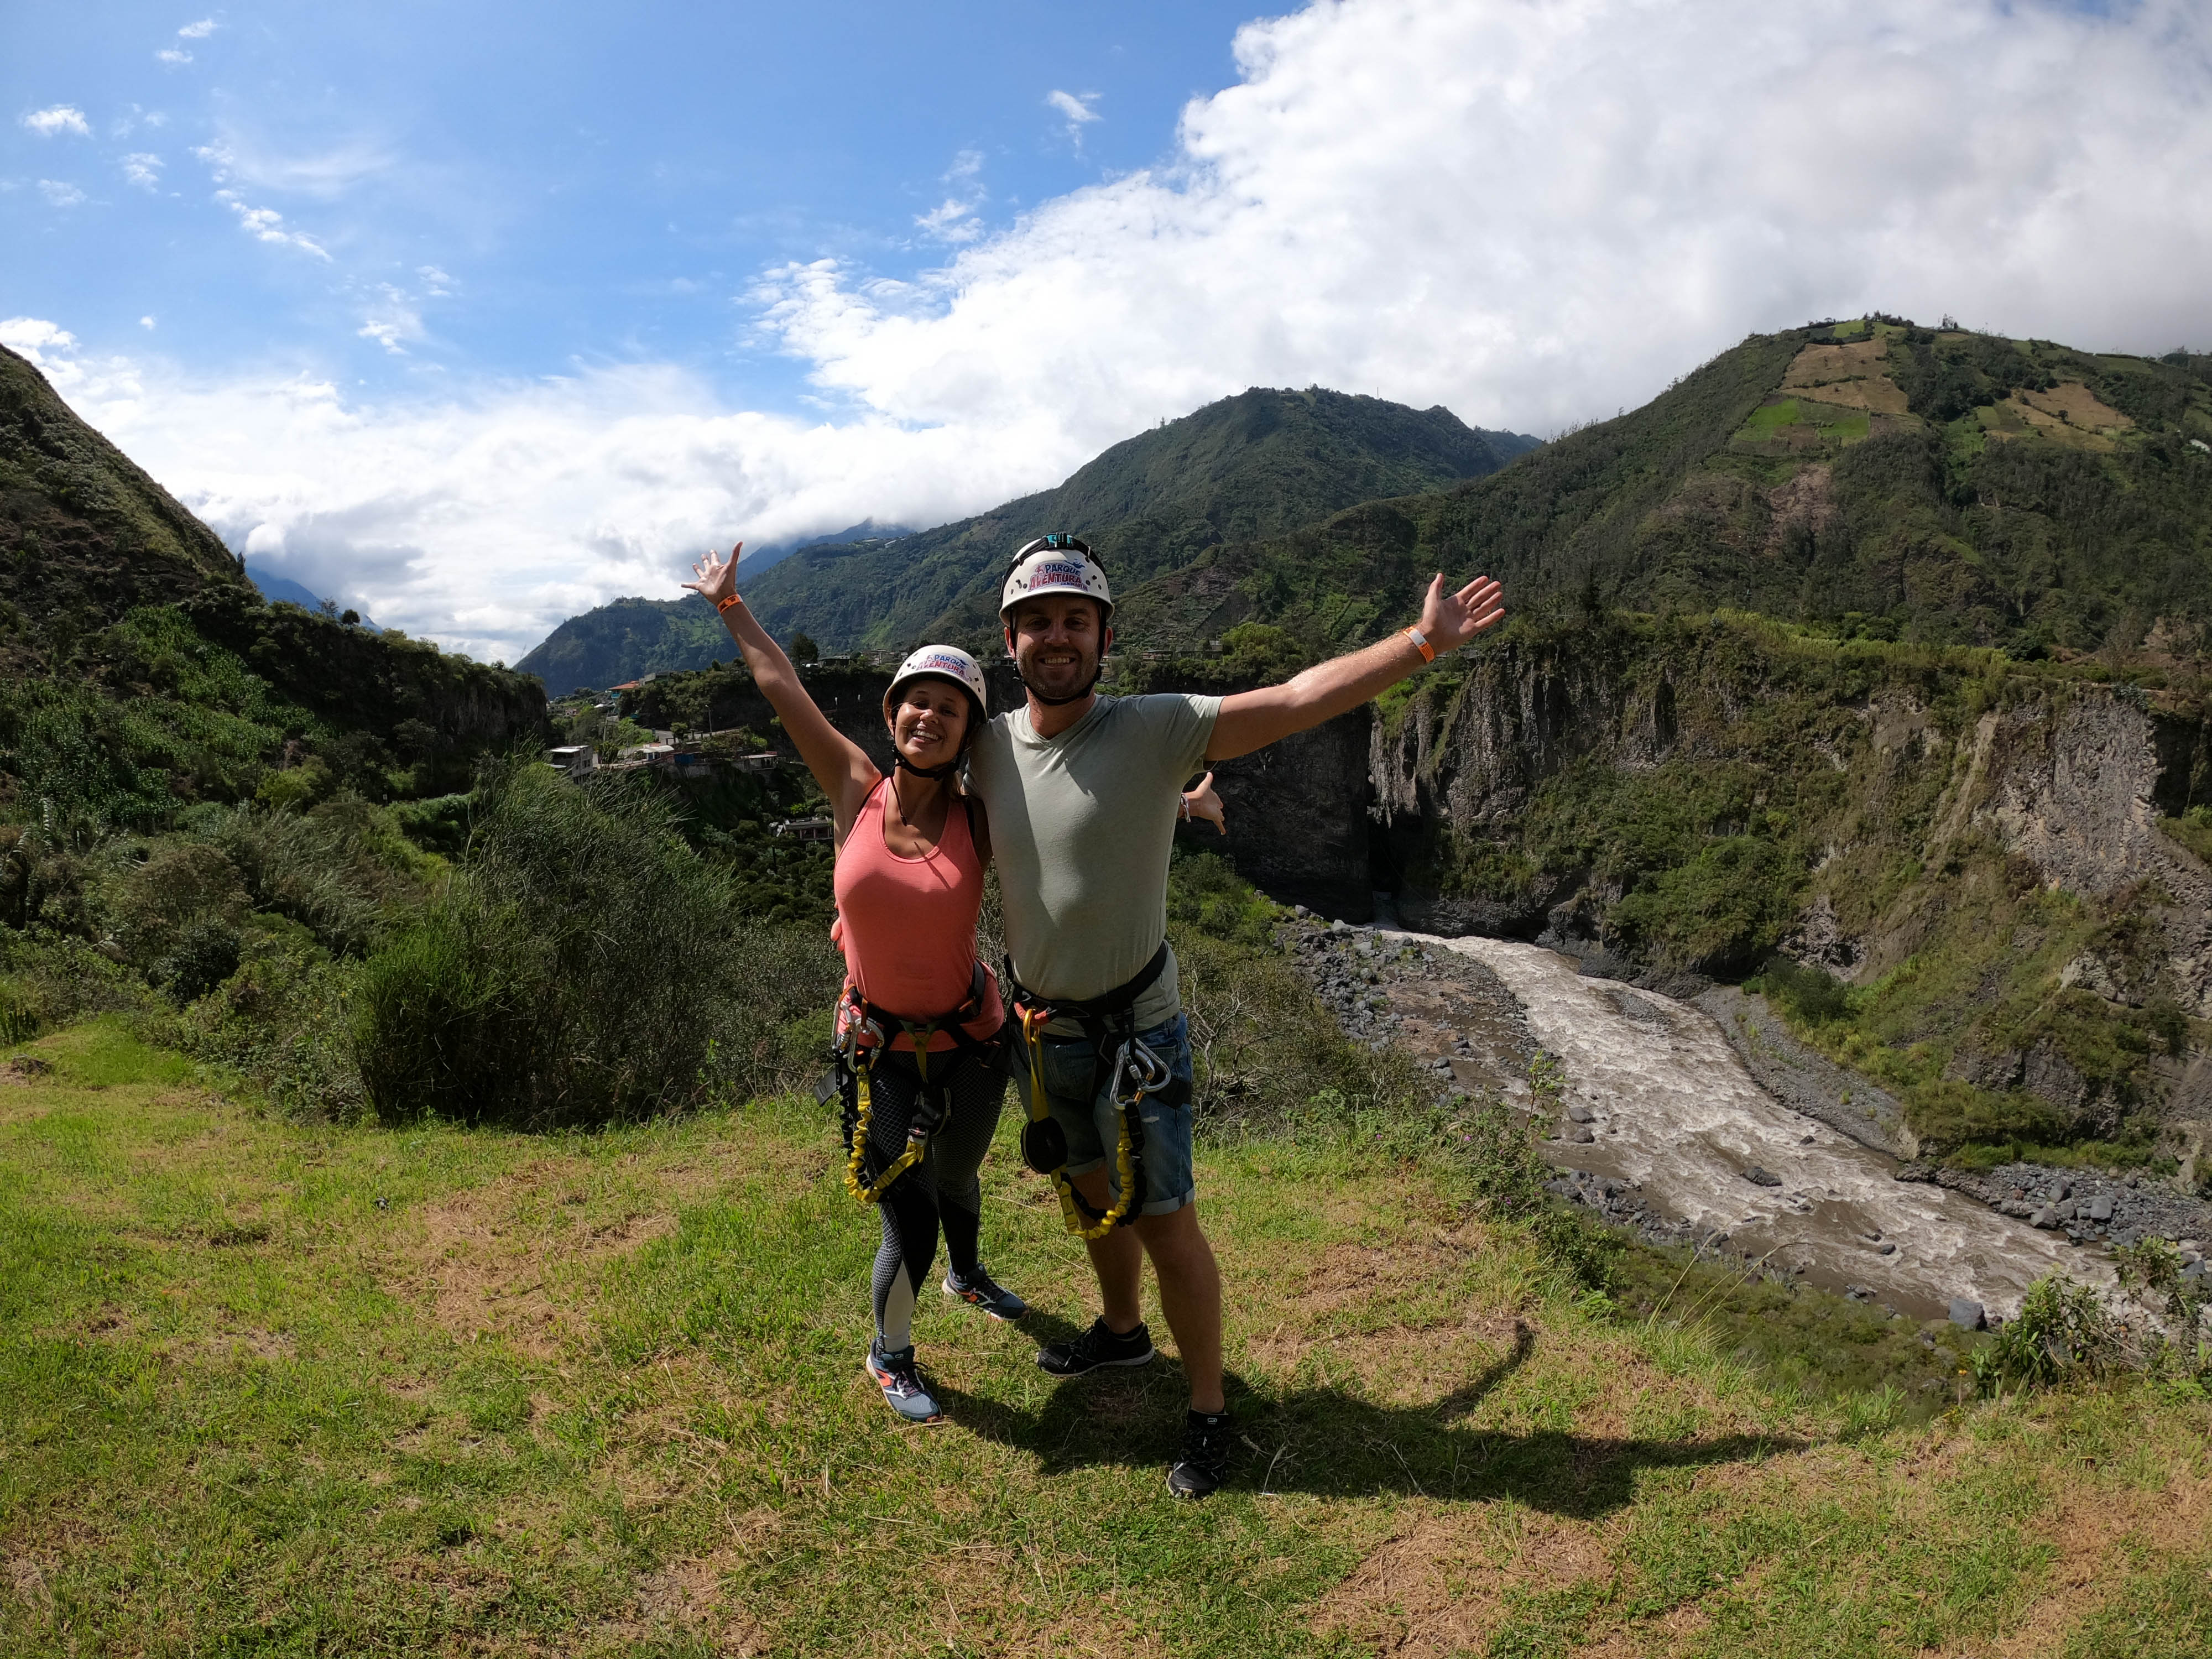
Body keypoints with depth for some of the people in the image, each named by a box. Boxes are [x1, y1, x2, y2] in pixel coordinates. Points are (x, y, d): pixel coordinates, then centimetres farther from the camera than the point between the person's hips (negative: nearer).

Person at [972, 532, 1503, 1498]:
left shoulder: (1158, 730, -17)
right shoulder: (988, 746, -3)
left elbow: (1297, 700, -23)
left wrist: (1421, 643, -28)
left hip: (1136, 1028, -5)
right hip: (1039, 1023, 5)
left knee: (1164, 1220, 1)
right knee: (1091, 1194, 24)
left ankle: (1208, 1412, 20)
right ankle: (1120, 1330, 50)